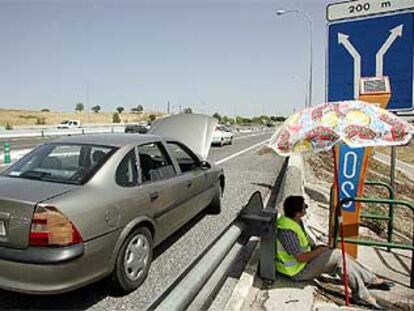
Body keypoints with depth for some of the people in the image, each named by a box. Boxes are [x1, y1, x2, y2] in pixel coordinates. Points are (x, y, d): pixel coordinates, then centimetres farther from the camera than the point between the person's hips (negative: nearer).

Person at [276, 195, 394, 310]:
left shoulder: (295, 220, 0)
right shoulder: (287, 231, -31)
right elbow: (301, 258, -27)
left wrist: (315, 247, 2)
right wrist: (319, 250, -14)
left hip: (305, 261, 9)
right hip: (298, 271, -9)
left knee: (339, 256, 2)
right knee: (338, 256, -16)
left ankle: (372, 280, 15)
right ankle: (361, 295, -6)